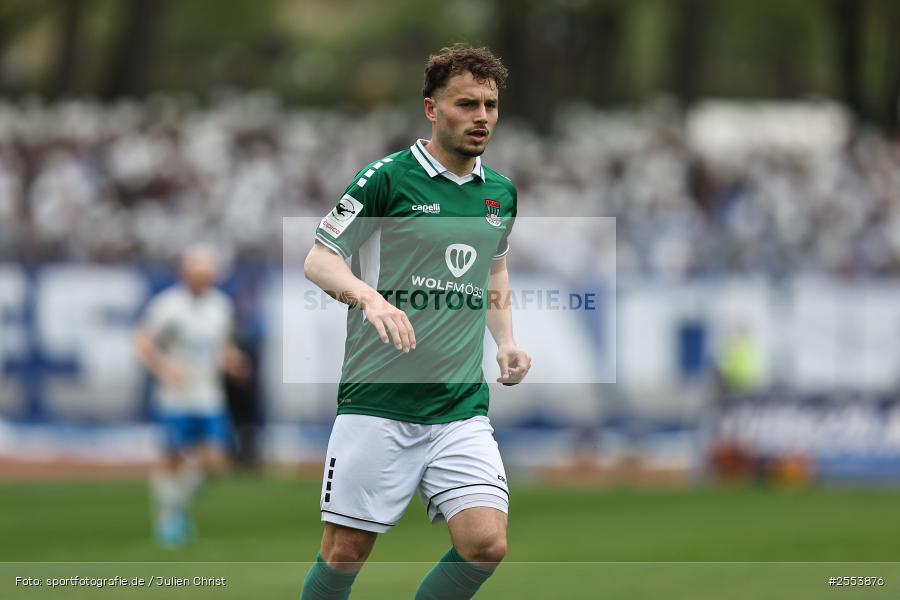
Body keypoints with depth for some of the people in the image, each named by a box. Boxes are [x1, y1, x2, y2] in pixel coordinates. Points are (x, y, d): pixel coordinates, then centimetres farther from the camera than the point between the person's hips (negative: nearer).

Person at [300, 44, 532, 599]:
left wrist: (506, 341, 14)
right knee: (344, 554, -3)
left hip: (462, 408, 4)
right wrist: (370, 297, -24)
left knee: (486, 544, -11)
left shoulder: (501, 193, 12)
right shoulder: (387, 178, -5)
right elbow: (319, 260, -5)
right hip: (377, 402, -4)